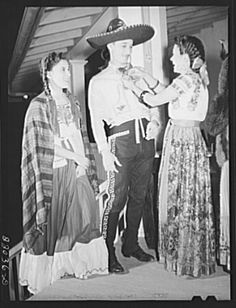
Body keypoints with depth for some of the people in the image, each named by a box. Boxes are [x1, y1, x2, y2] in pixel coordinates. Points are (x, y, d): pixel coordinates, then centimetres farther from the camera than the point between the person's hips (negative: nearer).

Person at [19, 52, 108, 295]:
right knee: (53, 221, 1)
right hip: (54, 170, -6)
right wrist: (76, 157, -13)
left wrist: (83, 162, 0)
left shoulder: (72, 102, 12)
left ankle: (78, 263, 25)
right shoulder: (39, 106, -8)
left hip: (77, 167, 6)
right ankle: (47, 270, 17)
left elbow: (81, 137, 12)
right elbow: (45, 145, -14)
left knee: (84, 214, 9)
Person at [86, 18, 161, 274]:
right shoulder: (98, 82, 4)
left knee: (139, 196, 11)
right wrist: (105, 152, -10)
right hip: (120, 140, -5)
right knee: (117, 198, -7)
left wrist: (154, 121, -2)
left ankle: (131, 245, 26)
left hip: (145, 140, 5)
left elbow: (154, 103, 20)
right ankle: (108, 255, 5)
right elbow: (96, 120, -1)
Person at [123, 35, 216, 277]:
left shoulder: (187, 79, -16)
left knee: (182, 198, 1)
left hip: (181, 141, -9)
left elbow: (154, 101, -12)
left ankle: (188, 261, 14)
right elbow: (166, 93, 21)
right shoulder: (197, 77, 12)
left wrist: (133, 86, 3)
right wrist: (145, 76, 21)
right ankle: (184, 255, 27)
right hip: (189, 138, 9)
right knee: (190, 198, 14)